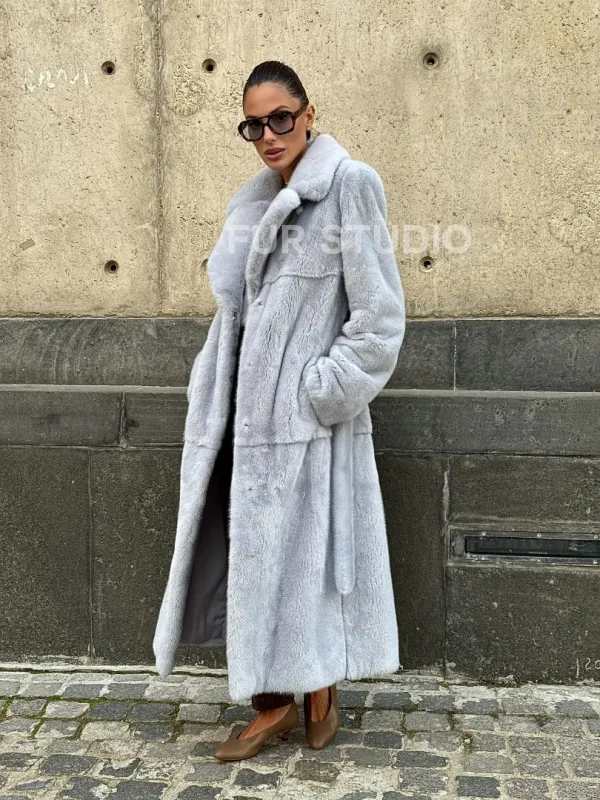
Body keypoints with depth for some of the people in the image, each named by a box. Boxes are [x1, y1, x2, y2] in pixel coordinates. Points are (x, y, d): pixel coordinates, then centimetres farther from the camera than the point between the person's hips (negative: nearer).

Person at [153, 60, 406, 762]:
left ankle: (321, 688, 25)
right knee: (250, 551, 8)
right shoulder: (254, 199, 15)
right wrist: (213, 394, 10)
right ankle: (272, 702, 21)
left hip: (309, 414, -6)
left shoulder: (350, 185, -6)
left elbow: (378, 314, -11)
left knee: (310, 548, 4)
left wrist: (322, 390, -14)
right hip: (247, 409, 7)